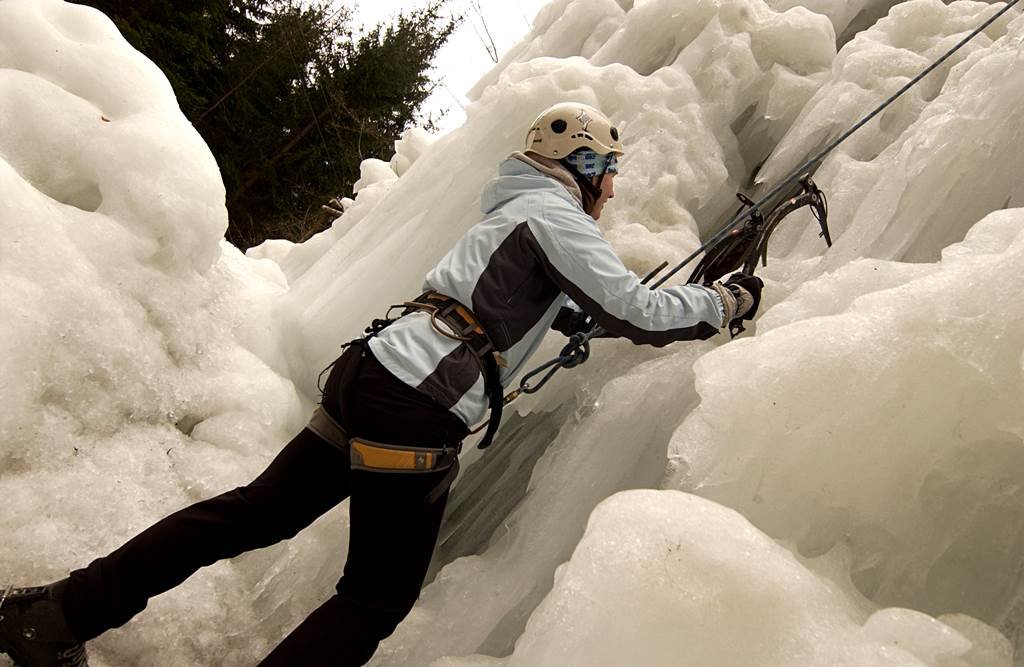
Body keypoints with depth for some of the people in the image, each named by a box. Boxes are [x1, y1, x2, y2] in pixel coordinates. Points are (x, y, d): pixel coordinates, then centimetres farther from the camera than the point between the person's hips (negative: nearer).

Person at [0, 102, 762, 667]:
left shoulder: (520, 211, 25)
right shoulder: (555, 215, -3)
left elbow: (563, 311, 32)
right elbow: (638, 312, -9)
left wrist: (669, 307, 31)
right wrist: (726, 300, 6)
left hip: (370, 374, 9)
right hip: (416, 412, -9)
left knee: (258, 513, 15)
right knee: (381, 595, 5)